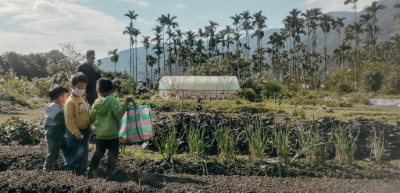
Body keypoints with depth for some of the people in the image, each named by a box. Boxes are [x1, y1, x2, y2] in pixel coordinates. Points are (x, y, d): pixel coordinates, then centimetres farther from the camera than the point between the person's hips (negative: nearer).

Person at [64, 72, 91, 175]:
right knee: (74, 154, 0)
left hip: (84, 131, 8)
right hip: (75, 133, -8)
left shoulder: (82, 99, 8)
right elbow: (69, 120, -20)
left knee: (84, 153, 17)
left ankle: (82, 171, 31)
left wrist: (88, 128, 12)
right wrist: (77, 133, -21)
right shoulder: (70, 102, -18)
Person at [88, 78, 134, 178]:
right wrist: (126, 103, -23)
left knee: (98, 153, 20)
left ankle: (91, 170, 20)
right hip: (112, 134, -5)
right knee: (113, 154, 6)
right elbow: (118, 113, -24)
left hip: (100, 134, 5)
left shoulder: (96, 103, 5)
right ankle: (110, 173, 6)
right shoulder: (112, 100, -12)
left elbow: (91, 119, 11)